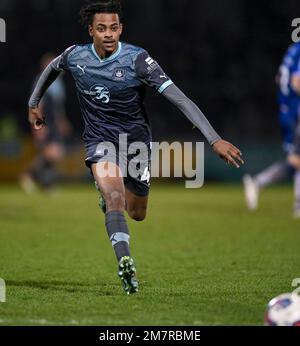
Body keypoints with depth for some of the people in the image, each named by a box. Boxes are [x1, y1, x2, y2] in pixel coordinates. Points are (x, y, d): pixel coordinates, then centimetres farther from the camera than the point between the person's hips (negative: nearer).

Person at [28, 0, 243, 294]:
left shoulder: (137, 59, -22)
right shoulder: (75, 56, -11)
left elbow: (179, 99, -27)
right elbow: (52, 68, 16)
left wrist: (215, 140, -35)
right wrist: (34, 104, 25)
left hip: (136, 139, 0)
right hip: (100, 139, 0)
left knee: (137, 214, 15)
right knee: (115, 198, -27)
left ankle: (109, 195, 50)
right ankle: (125, 264, -34)